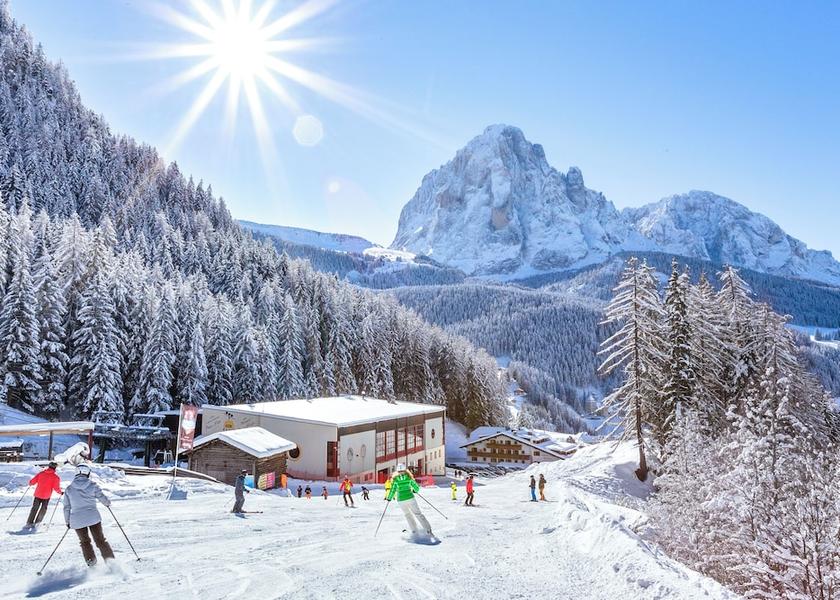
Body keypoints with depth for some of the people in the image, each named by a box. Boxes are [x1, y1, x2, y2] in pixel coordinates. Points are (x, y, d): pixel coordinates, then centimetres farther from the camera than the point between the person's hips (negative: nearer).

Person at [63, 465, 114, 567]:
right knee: (100, 540, 9)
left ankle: (91, 561, 12)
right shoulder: (92, 485, -3)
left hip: (77, 520, 1)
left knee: (85, 541, 21)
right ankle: (110, 560, 2)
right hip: (93, 517, -1)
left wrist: (67, 521, 18)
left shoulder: (69, 489, 3)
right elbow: (102, 498, -1)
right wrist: (108, 503, 21)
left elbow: (66, 507, 7)